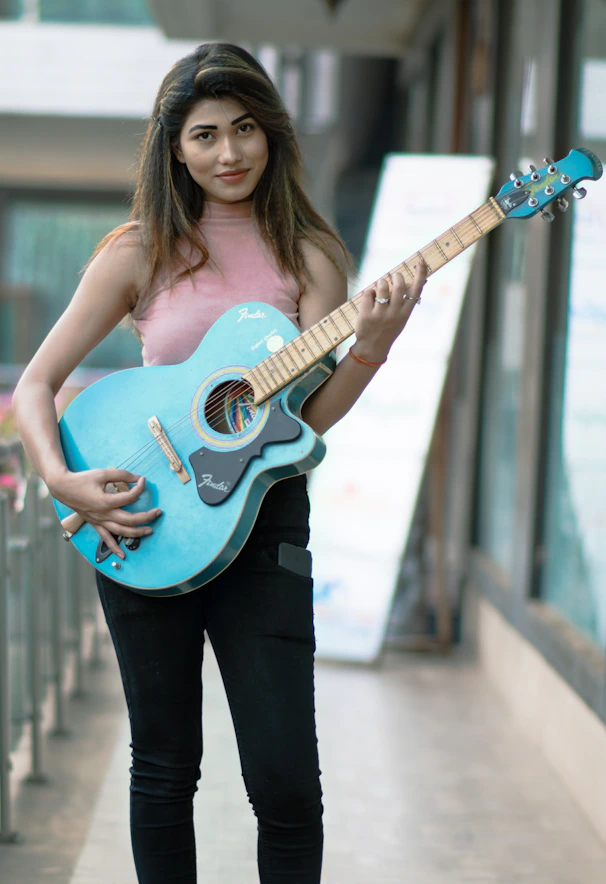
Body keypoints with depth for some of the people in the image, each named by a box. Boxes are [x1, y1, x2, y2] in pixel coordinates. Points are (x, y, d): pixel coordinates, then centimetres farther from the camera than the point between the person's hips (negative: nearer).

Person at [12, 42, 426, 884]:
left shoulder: (307, 254, 2)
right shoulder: (141, 252, 1)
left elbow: (311, 415, -6)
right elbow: (36, 382, 2)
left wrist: (371, 344, -23)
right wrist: (62, 480, -15)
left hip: (262, 514, 0)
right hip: (140, 522, 0)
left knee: (286, 777, -5)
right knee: (164, 768, 10)